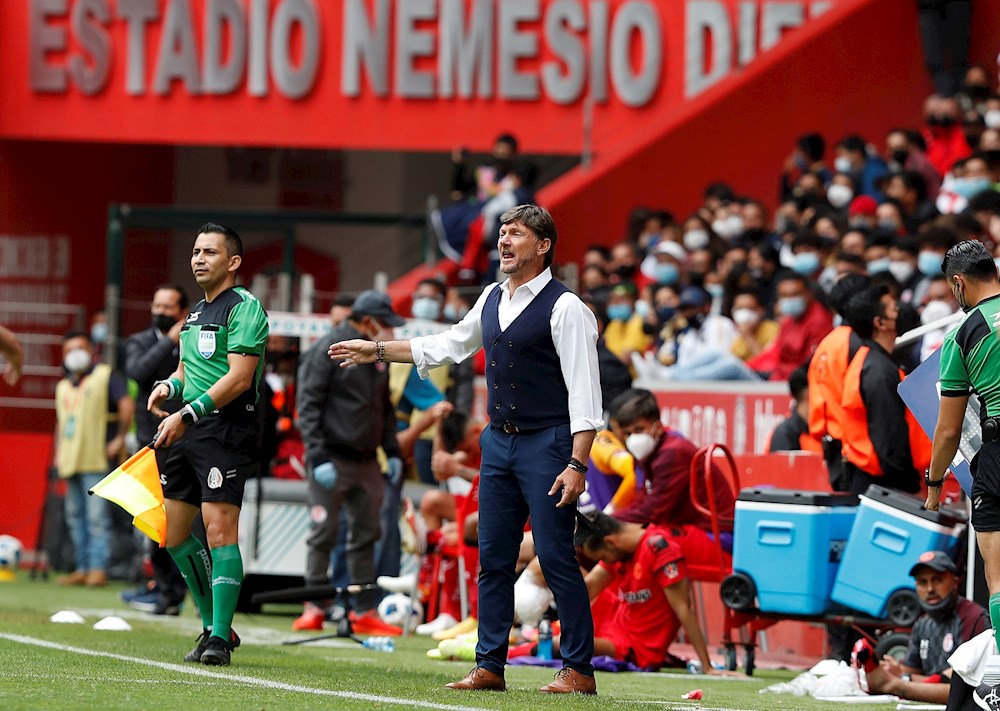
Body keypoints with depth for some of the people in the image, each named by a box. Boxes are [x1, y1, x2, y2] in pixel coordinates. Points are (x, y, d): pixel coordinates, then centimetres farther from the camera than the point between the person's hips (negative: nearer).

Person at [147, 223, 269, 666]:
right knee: (174, 535, 9)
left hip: (227, 430, -9)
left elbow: (239, 377, -16)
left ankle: (219, 637, -12)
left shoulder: (244, 307, -7)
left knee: (220, 531, -14)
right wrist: (169, 387, 5)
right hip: (187, 431, 9)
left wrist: (187, 415, -20)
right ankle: (214, 625, 21)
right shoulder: (195, 313, 21)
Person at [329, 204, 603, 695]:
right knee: (493, 559, 7)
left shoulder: (564, 308, -10)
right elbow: (449, 345, 29)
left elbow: (584, 391, -14)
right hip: (498, 441, 7)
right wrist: (379, 351, 30)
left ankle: (579, 669, -2)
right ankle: (490, 667, 11)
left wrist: (576, 465, -20)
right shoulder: (491, 299, 13)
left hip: (547, 444, -7)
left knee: (556, 558, -8)